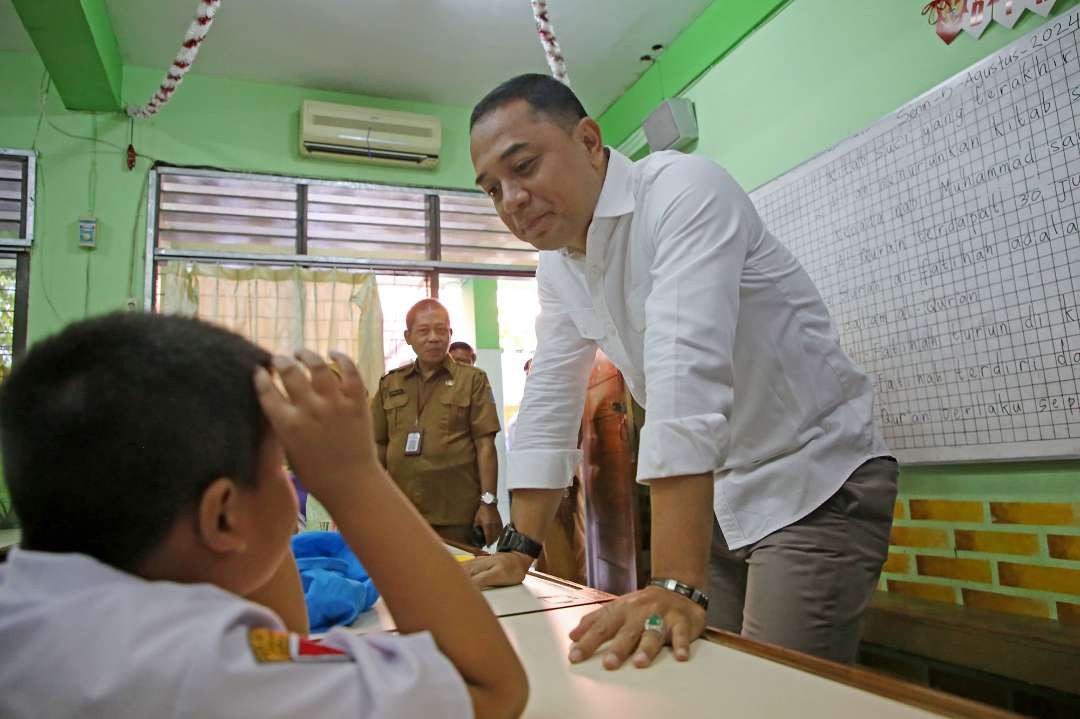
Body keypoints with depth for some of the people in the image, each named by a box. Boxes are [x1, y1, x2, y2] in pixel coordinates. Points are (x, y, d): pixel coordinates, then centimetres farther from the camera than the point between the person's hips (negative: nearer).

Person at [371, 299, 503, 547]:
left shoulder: (472, 380, 4)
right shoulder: (389, 384, 13)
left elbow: (485, 445, -1)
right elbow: (379, 447, 14)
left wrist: (488, 502, -8)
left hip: (457, 517, -2)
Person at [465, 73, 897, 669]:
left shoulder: (684, 190, -22)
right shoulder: (557, 263, 3)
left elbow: (686, 373, -34)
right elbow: (548, 400, 5)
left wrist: (676, 586, -39)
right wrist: (519, 548, 1)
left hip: (814, 481, -6)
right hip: (720, 494, 7)